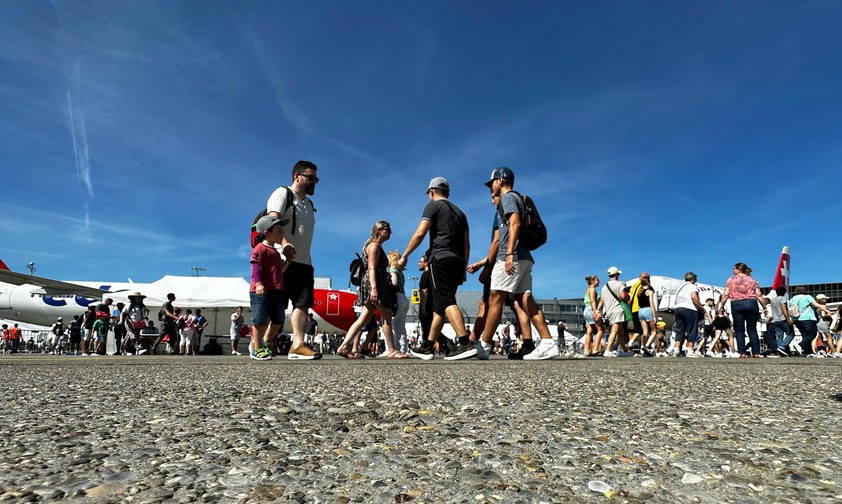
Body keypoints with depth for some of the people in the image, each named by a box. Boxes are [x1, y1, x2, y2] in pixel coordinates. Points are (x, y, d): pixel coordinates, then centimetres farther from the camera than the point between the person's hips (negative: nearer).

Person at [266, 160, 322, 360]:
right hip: (283, 260, -8)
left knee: (302, 304, -5)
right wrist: (284, 243, -32)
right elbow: (273, 220, -15)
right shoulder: (283, 193, 1)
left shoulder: (309, 204, 27)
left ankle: (298, 345, -10)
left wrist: (304, 258, 18)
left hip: (304, 262, 8)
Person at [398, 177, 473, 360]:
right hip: (457, 262, 8)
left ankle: (466, 343, -28)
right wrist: (463, 269, 21)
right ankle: (427, 347, 14)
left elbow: (419, 234, -7)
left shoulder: (433, 205, 5)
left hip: (441, 258, -7)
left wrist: (404, 256, 0)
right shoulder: (459, 212, 26)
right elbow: (467, 245, 20)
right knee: (439, 305, 10)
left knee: (446, 302, -16)